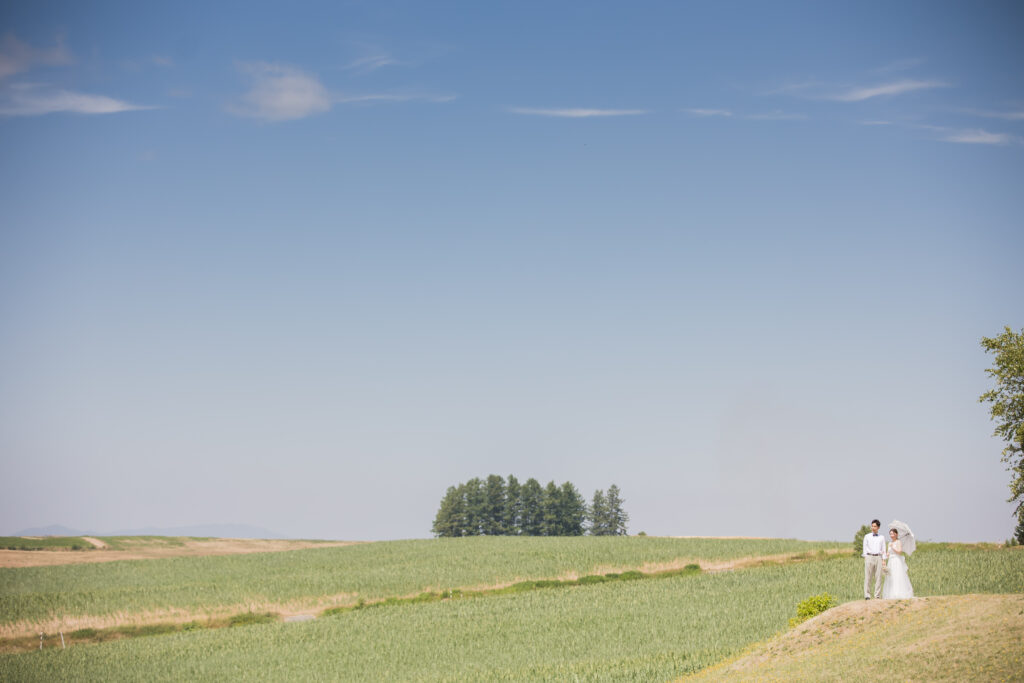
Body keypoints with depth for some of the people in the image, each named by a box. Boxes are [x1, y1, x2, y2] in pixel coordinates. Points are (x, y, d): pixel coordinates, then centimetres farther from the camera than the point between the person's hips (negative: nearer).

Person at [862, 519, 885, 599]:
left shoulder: (882, 538, 16)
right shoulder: (867, 536, 13)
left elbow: (883, 550, 15)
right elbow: (865, 548, 9)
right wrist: (865, 558, -1)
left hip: (878, 557, 1)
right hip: (869, 557, -1)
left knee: (878, 577, -4)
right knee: (868, 577, -5)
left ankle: (877, 596, -2)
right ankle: (867, 595, -6)